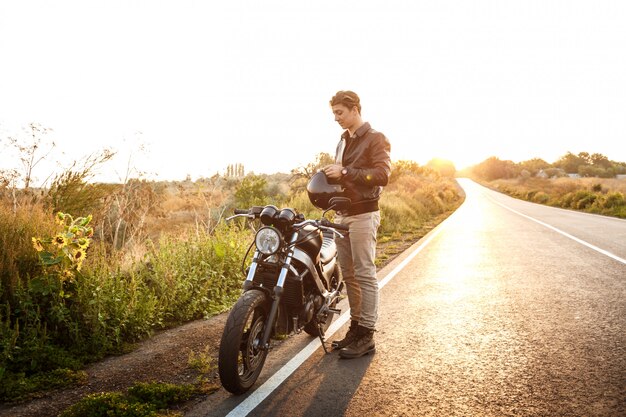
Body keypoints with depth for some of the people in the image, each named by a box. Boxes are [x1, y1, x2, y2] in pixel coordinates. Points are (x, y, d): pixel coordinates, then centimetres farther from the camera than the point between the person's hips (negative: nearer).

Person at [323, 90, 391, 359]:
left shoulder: (375, 139, -4)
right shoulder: (343, 141, 21)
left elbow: (382, 174, -17)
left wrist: (344, 172, -20)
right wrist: (330, 176, 5)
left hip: (363, 214, -8)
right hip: (342, 214, 8)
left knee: (365, 275, -7)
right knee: (348, 274, 9)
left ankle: (366, 336, -2)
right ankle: (355, 327, 18)